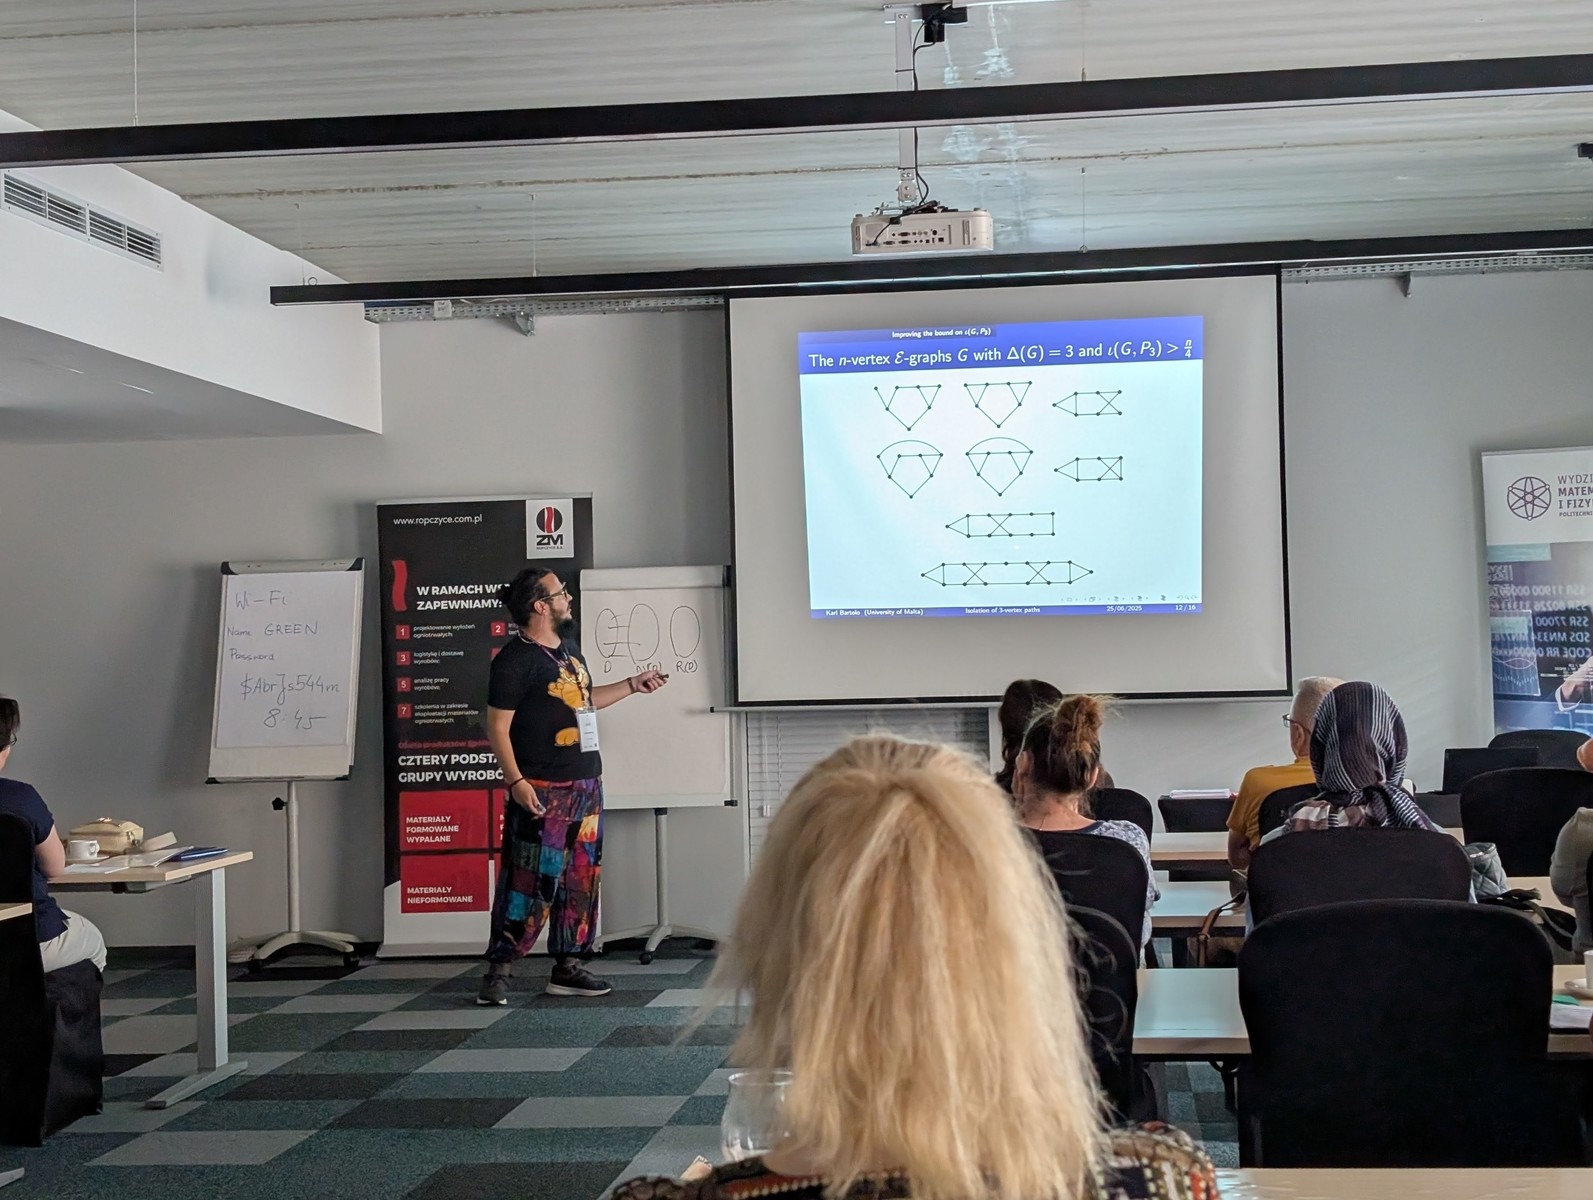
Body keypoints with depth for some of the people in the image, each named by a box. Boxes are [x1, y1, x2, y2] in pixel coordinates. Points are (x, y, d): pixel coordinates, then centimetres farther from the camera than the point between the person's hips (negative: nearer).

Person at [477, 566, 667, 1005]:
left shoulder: (569, 646, 14)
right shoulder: (515, 659, -13)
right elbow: (497, 726, -14)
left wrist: (633, 685, 25)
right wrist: (515, 780, -21)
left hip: (586, 784, 9)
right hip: (542, 791, -9)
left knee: (581, 879, 11)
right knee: (531, 884, -8)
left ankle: (568, 967, 19)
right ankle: (498, 970, 1)